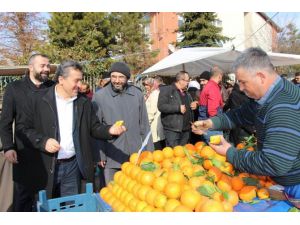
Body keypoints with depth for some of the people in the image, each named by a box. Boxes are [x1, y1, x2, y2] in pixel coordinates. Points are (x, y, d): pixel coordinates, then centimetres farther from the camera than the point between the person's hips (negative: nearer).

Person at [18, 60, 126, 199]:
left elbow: (94, 128, 6)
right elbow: (23, 127, -3)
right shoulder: (38, 101, -5)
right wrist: (43, 141, -18)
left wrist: (109, 130, -14)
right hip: (46, 166, -2)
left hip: (73, 166, 2)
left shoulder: (84, 103, 4)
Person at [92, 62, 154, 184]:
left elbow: (144, 124, 7)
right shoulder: (99, 96, -7)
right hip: (111, 157, -2)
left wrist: (149, 150, 7)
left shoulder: (137, 94, 1)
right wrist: (99, 155, -5)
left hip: (136, 154, 3)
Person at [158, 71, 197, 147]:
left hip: (186, 129, 7)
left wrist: (193, 106, 8)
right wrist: (178, 108, -20)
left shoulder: (186, 93, 20)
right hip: (172, 129, -7)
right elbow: (161, 106, -17)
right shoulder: (166, 90, -5)